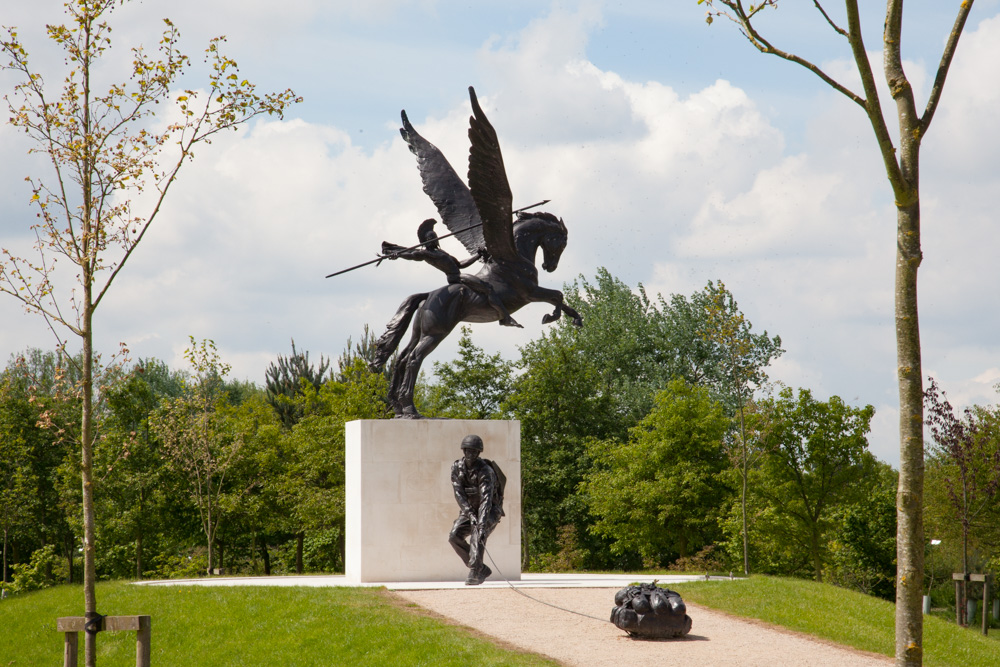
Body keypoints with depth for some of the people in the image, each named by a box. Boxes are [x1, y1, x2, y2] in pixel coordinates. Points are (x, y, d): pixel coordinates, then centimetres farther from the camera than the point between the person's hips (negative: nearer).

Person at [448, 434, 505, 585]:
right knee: (455, 536, -13)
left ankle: (475, 574, -33)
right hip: (469, 509, 6)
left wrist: (482, 523, -46)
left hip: (490, 511, -6)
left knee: (477, 534, -31)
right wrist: (470, 514, -28)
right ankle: (482, 569, -2)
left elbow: (486, 499, -35)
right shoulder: (457, 467, -8)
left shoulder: (485, 471, -25)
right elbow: (458, 493, -14)